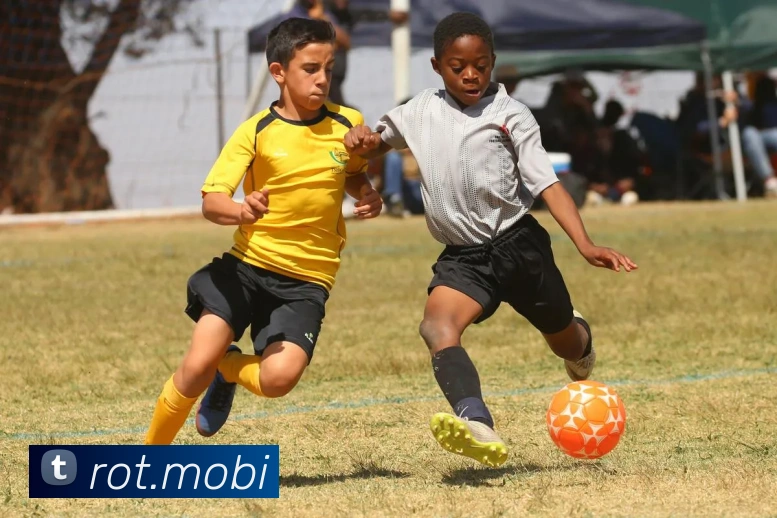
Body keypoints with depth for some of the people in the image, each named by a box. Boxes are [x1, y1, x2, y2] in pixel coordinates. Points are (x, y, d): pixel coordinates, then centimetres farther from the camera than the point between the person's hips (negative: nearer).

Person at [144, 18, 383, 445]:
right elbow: (210, 201, -14)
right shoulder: (256, 132, -7)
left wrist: (368, 196, 1)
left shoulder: (347, 125, 1)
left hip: (306, 280, 1)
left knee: (279, 377, -22)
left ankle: (228, 368, 15)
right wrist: (241, 212, -37)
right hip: (246, 264, -1)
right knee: (197, 365, -15)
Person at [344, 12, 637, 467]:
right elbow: (375, 144, 22)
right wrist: (362, 139, -6)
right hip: (462, 258, 2)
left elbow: (547, 183, -8)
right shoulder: (421, 113, 7)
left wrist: (586, 245, -22)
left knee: (564, 343, 16)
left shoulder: (510, 115, -3)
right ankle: (478, 426, -50)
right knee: (437, 327, -29)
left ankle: (579, 340, 57)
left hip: (519, 245, -2)